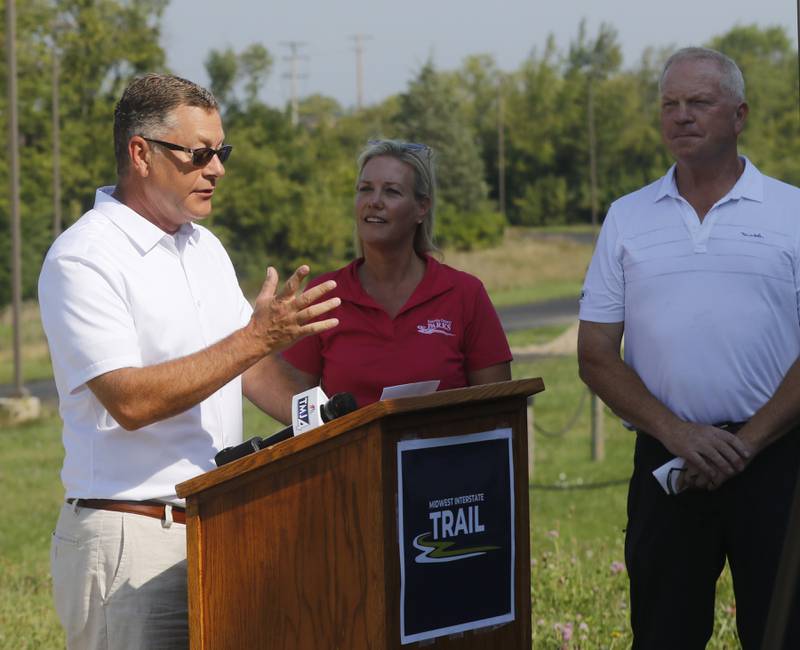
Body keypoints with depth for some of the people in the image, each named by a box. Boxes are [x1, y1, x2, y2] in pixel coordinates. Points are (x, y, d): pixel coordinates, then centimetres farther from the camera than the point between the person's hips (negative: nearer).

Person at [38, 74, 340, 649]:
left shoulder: (206, 248, 16)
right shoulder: (82, 260, -11)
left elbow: (249, 367, 20)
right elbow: (130, 401, -20)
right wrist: (257, 338, -21)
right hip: (131, 537, -7)